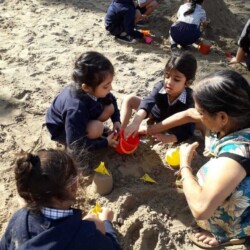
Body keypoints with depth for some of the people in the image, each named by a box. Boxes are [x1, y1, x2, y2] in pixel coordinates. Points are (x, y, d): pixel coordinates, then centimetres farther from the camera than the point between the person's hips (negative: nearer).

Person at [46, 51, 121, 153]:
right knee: (96, 129, -33)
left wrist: (116, 120, -10)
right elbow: (75, 144, -33)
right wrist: (105, 143, -25)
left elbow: (112, 100, 3)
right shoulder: (76, 108, -42)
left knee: (110, 108, -9)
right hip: (62, 130, -7)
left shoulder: (92, 90, -21)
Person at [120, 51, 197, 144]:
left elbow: (188, 130, -38)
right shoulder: (160, 86, -33)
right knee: (129, 99, -16)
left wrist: (168, 138, -55)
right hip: (154, 113, 0)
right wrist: (136, 123, -68)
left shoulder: (189, 101, -36)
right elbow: (147, 102, -50)